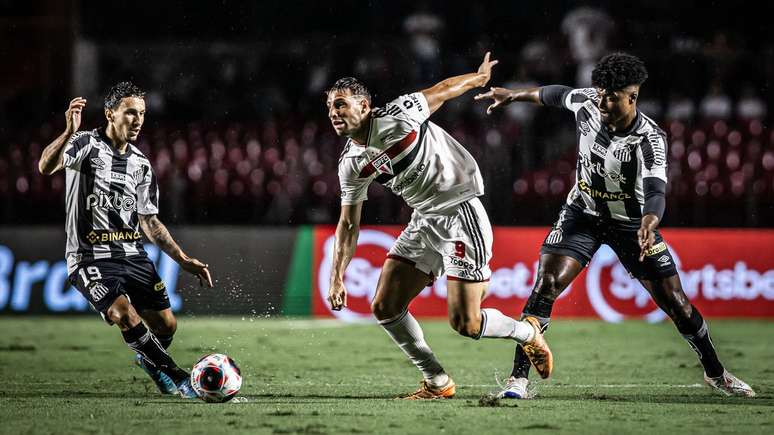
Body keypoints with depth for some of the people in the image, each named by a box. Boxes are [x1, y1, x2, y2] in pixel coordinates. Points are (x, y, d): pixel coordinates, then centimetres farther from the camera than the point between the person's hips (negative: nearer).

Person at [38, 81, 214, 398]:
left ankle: (148, 358, 37)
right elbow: (46, 167, -26)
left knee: (166, 324, 2)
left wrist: (184, 260, 12)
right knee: (125, 316, -26)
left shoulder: (141, 164, 13)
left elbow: (149, 221, 18)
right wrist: (69, 132, -43)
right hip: (90, 257, -6)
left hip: (131, 254, 6)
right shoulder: (87, 144, -6)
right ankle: (174, 377, -11)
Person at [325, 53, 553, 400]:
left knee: (465, 324, -11)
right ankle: (437, 383, 13)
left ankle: (528, 332, 19)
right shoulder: (350, 164, 0)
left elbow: (443, 90, -2)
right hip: (423, 223, 7)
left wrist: (479, 76, 15)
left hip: (461, 212, -7)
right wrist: (337, 277, 3)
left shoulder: (397, 117, -19)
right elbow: (348, 223, 10)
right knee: (385, 308, -1)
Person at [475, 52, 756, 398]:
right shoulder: (587, 103, -16)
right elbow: (555, 95, 7)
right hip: (582, 214, 2)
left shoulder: (650, 139, -27)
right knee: (546, 284, -18)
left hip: (632, 223, -2)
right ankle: (518, 378, -13)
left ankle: (715, 373, 21)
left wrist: (648, 226, -61)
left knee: (675, 302, -2)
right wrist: (513, 96, 21)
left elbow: (655, 192, -40)